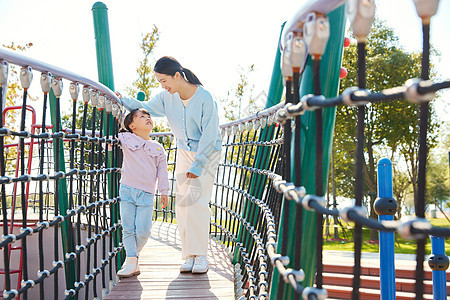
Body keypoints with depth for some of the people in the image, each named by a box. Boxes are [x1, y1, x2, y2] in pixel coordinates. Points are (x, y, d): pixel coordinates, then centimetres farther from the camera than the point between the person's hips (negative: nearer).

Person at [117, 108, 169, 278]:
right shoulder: (126, 139, 6)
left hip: (146, 195, 1)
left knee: (143, 230, -4)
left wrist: (164, 192, 7)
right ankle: (132, 263, 8)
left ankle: (133, 254, 23)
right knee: (128, 229, 1)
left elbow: (162, 171, 13)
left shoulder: (158, 149, 12)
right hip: (127, 190, 0)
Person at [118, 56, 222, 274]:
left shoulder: (205, 99, -21)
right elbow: (146, 108, 12)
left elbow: (209, 136, -20)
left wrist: (197, 166, -19)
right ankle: (189, 255, 6)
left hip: (207, 154, -5)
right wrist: (123, 100, -2)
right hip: (184, 153, 6)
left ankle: (201, 256, -5)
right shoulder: (167, 96, -5)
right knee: (181, 204, -1)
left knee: (197, 202, -15)